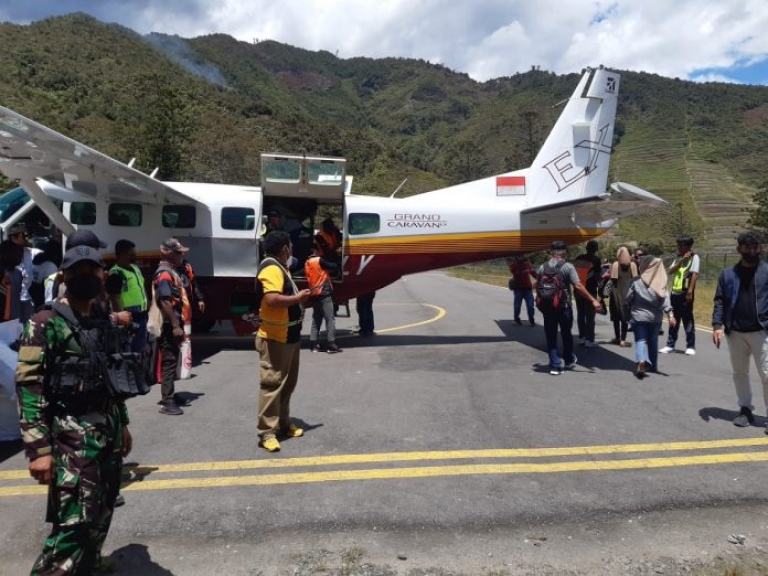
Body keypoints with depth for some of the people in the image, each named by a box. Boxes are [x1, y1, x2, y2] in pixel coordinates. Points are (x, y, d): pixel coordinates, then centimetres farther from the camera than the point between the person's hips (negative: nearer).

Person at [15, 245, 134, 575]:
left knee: (100, 518, 16)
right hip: (73, 436, -7)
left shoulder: (105, 321, 11)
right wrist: (38, 449, -20)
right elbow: (28, 386, -15)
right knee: (73, 524, -7)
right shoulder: (45, 323, -10)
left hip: (109, 432, 7)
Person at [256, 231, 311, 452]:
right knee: (272, 384, -5)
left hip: (289, 337, 11)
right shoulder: (271, 269, -19)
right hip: (275, 339, -11)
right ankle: (266, 433, 3)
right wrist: (298, 297, -20)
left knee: (287, 384, 19)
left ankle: (283, 424, 31)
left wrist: (299, 298, 7)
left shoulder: (280, 267, 15)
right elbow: (272, 299, -32)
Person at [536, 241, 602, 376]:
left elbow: (537, 286, 8)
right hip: (563, 306, -2)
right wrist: (593, 300, -13)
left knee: (551, 336, 8)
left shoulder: (543, 267, 3)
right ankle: (569, 360, 34)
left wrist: (540, 301, 25)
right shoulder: (567, 267, -9)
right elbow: (578, 286, -16)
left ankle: (555, 365, 5)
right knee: (566, 333, 17)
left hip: (547, 306, 2)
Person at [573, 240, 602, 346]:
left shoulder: (578, 258, 5)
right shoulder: (596, 259, -9)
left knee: (580, 314, 12)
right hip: (590, 290, -5)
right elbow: (597, 277, -12)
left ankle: (581, 337, 16)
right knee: (590, 316, 1)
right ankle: (589, 340, 1)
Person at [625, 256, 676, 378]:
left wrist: (627, 314, 10)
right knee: (653, 341, 16)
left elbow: (628, 299, -1)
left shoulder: (636, 281, -5)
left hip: (638, 316, -2)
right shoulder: (660, 282, -2)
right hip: (655, 317, 2)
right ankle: (652, 366, 27)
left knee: (641, 340, -4)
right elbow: (665, 299, -12)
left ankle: (641, 361, -30)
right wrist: (670, 314, -16)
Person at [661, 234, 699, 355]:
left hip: (685, 292, -6)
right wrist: (681, 260, -9)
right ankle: (670, 345, 16)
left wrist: (690, 292, -19)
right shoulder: (678, 257, 15)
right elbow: (671, 271, 3)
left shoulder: (694, 257, -4)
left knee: (688, 320, 0)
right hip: (675, 292, 6)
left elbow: (695, 274, -11)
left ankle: (690, 346, 8)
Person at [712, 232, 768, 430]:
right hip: (735, 332, 3)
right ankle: (745, 409, 26)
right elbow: (719, 301, 5)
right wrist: (717, 325, -7)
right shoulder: (728, 274, 6)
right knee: (739, 373, 13)